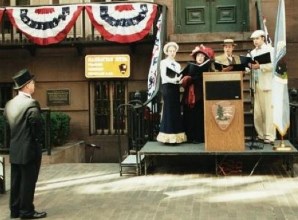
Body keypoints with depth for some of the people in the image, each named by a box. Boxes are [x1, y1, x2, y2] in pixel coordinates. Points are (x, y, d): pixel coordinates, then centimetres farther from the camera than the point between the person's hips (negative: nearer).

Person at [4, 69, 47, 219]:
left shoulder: (9, 104, 6)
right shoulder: (31, 104, -18)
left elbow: (8, 123, 8)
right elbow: (37, 125, -25)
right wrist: (37, 140, -7)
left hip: (14, 149, 8)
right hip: (29, 150, -7)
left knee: (16, 181, 14)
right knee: (28, 181, 1)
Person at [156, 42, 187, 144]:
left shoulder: (177, 65, 20)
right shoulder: (163, 62, 2)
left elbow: (179, 77, 11)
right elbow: (163, 76, -11)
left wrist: (180, 80, -12)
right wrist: (174, 80, -25)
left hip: (176, 88, 6)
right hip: (167, 87, -6)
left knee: (176, 111, 3)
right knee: (168, 110, -9)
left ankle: (175, 137, 6)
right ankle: (168, 137, -6)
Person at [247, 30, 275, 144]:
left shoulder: (270, 50, 2)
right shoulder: (252, 52, 19)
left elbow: (273, 65, -12)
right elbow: (250, 67, 13)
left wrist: (260, 66, -23)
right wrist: (249, 66, -8)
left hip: (267, 84, -5)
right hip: (256, 84, 5)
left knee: (268, 110, -6)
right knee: (257, 111, 3)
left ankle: (270, 136, -4)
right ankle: (261, 134, 10)